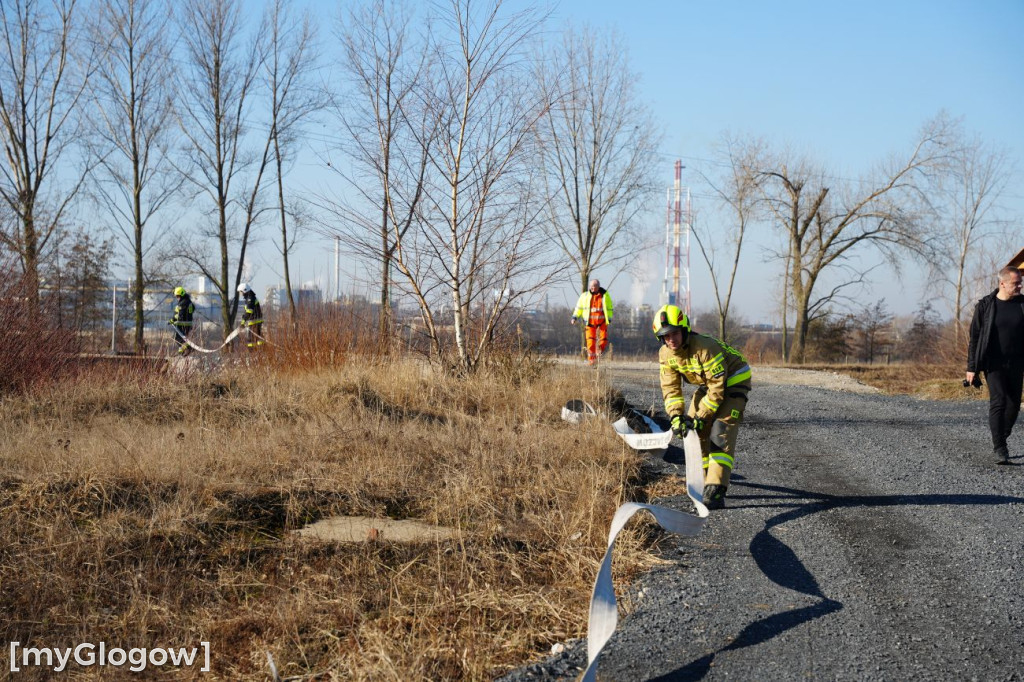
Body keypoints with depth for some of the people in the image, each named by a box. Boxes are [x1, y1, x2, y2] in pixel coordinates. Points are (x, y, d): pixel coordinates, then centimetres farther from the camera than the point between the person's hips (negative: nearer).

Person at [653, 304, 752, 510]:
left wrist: (701, 416, -28)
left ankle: (715, 492, -26)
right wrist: (676, 416, -22)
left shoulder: (705, 348, -35)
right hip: (707, 383, 8)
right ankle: (704, 480, 21)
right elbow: (670, 387, -7)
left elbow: (718, 386, -30)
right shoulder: (665, 354, -12)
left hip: (733, 381, -8)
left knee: (720, 434, -21)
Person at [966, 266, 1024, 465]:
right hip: (993, 364, -3)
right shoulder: (985, 306, -3)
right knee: (998, 402, -12)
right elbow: (974, 337, 0)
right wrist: (971, 368, -2)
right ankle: (999, 449, -9)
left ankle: (1001, 440, 27)